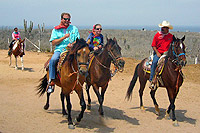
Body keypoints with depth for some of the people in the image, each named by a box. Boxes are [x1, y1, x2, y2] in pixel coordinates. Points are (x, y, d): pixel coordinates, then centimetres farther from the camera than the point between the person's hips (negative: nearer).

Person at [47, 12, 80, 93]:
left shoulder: (74, 28, 14)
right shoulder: (55, 30, 11)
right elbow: (53, 43, 2)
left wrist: (72, 44, -13)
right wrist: (64, 37, -9)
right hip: (59, 50, -1)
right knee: (52, 60, -31)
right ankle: (51, 82, -24)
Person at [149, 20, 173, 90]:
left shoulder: (171, 36, 8)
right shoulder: (157, 35, 3)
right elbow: (153, 45, 4)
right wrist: (157, 53, -9)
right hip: (158, 53, -2)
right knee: (154, 62, -28)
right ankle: (151, 80, -27)